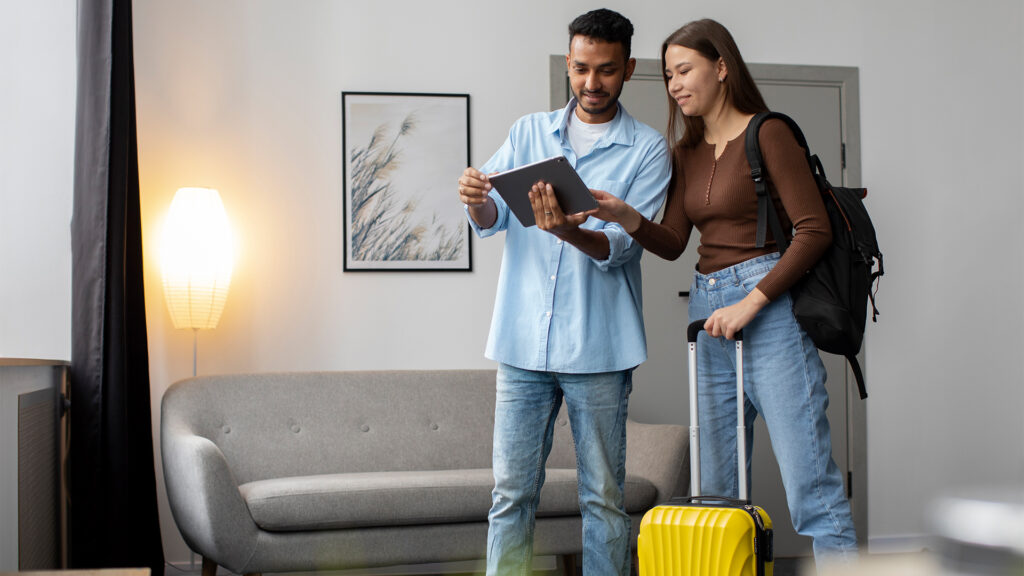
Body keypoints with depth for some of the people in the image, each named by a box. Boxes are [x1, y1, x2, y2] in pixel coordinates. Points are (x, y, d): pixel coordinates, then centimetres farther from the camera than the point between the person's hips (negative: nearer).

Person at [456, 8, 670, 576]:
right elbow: (491, 219, 5)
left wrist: (571, 233, -28)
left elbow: (620, 246, -7)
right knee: (511, 492, 3)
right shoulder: (528, 132, 13)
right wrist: (475, 199, -19)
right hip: (523, 340, 2)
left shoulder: (647, 150, 3)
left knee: (603, 497, 3)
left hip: (598, 348, -2)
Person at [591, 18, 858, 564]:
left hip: (768, 307, -7)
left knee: (809, 481, -9)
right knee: (716, 490, 8)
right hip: (707, 311, 7)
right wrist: (627, 218, -11)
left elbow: (814, 229, -10)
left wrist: (751, 302, -16)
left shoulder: (767, 134, -4)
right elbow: (673, 242, 9)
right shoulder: (686, 153, 16)